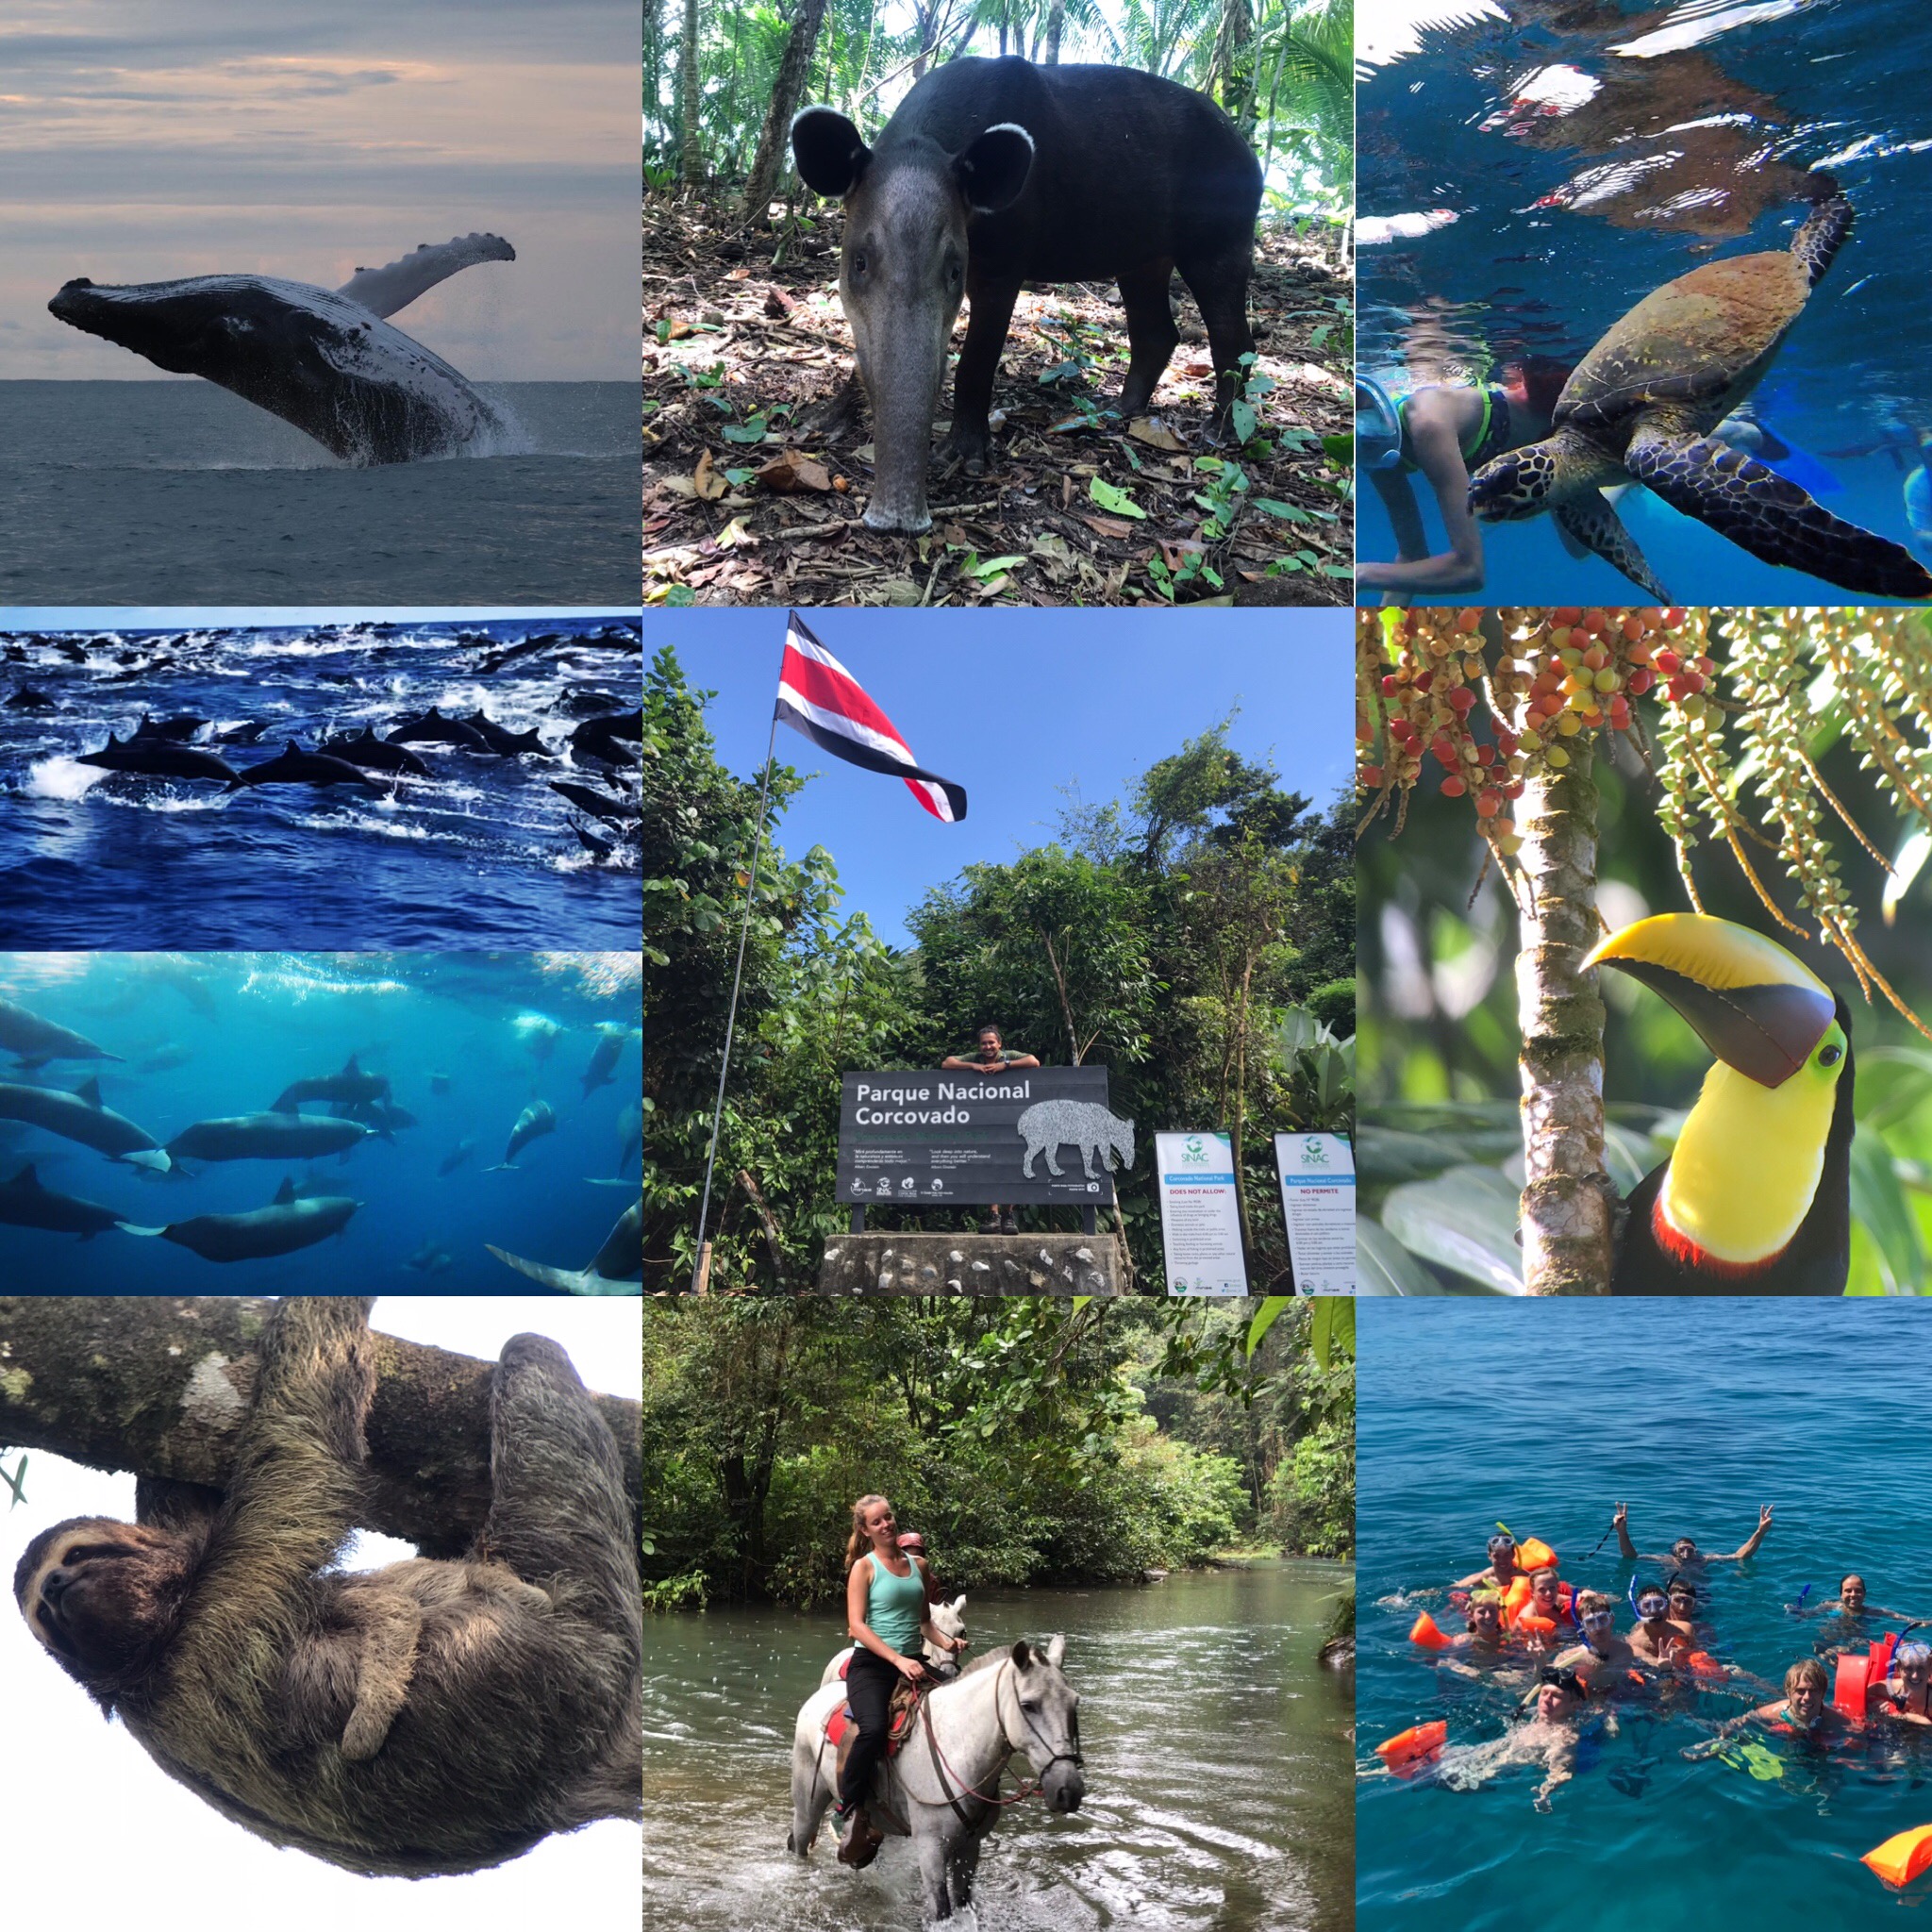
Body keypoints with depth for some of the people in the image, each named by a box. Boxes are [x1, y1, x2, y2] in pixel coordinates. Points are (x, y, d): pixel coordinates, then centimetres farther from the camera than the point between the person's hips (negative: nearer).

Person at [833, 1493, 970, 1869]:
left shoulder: (918, 1564, 16)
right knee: (875, 1728, -33)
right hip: (871, 1664, -6)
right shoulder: (864, 1567, 0)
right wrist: (898, 1660, -19)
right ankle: (849, 1810, -16)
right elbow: (856, 1625, -9)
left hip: (911, 1664, 6)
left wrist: (947, 1642, 3)